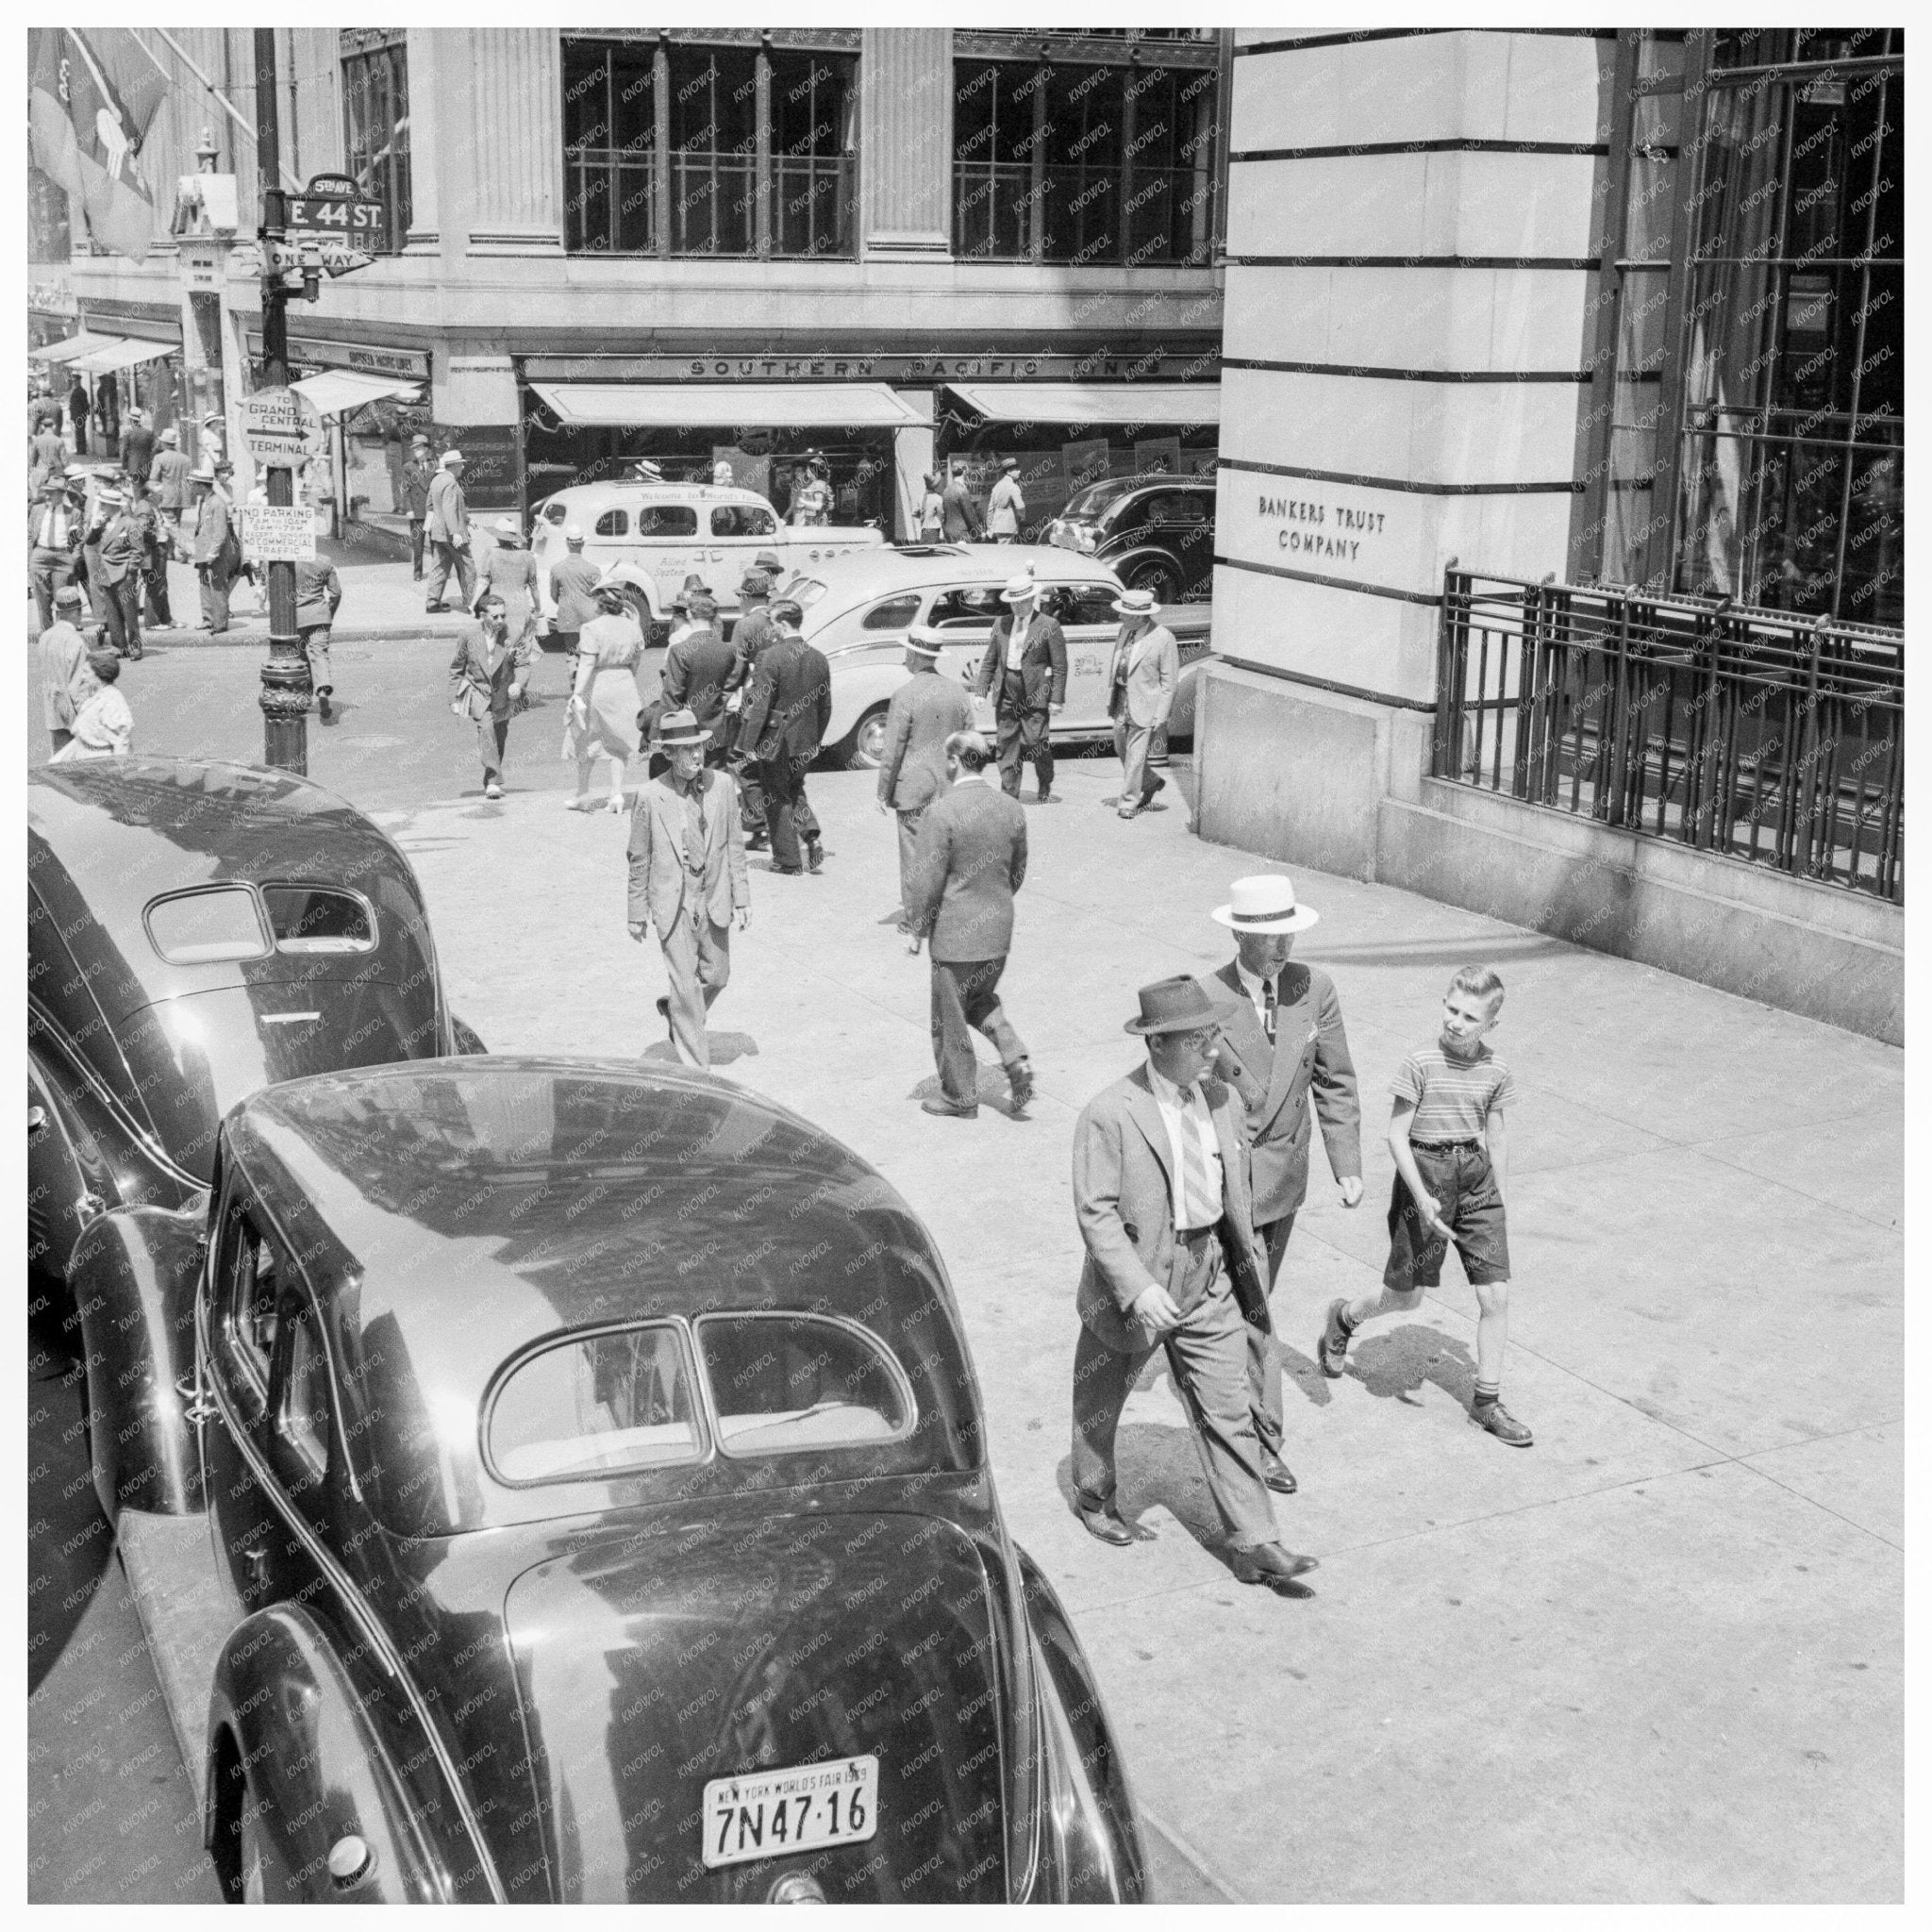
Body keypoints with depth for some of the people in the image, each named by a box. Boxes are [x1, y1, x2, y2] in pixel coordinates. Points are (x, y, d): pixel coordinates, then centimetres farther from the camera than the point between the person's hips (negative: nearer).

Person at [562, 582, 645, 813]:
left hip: (595, 688, -4)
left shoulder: (592, 629, -14)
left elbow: (587, 664, -21)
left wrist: (577, 694, -23)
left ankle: (583, 796, 17)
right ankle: (617, 793, 4)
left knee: (586, 742, 10)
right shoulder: (632, 628, 4)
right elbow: (635, 664, 11)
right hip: (624, 687, 4)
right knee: (618, 743, 12)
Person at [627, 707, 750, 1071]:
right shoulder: (650, 795, -9)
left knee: (716, 976, 13)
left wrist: (742, 897, 3)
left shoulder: (722, 785, -2)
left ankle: (674, 1009, 44)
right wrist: (637, 912, 2)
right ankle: (695, 1065, 8)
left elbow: (735, 845, 5)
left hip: (713, 900, 3)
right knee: (685, 983, -3)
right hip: (672, 903, -3)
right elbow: (639, 858, -1)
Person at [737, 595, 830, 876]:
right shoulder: (819, 658, 1)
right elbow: (825, 707, 7)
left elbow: (759, 704, -18)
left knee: (777, 798, 8)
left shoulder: (769, 657, -18)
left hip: (775, 740, -6)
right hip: (805, 742, 6)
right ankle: (811, 837, 5)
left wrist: (751, 741, -10)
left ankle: (787, 858, 13)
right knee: (795, 790, 24)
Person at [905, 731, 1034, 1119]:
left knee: (951, 1017, 10)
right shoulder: (1011, 810, -1)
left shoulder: (941, 813, -20)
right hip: (999, 929, 6)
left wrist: (916, 927, -5)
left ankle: (960, 1095, 22)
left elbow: (926, 882, -18)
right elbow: (1017, 872, 9)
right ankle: (1015, 1057, 8)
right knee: (982, 998, 27)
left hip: (955, 932, -6)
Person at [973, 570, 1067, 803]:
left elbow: (1060, 666, -6)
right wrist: (980, 691, 8)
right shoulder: (1001, 624, 10)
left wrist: (1057, 699, -10)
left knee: (1037, 744, -2)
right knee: (1007, 745, 5)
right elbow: (990, 660, 15)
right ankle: (1009, 795, 11)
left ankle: (1045, 791, 18)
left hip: (1035, 696, -5)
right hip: (1006, 697, 5)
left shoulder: (1049, 627, -6)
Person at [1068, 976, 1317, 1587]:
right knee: (1100, 1403, 17)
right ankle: (1094, 1498, 43)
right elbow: (1096, 1211, -20)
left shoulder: (1222, 1101, 1)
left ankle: (1255, 1544, 6)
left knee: (1227, 1413, 2)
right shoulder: (1110, 1114, -19)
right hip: (1132, 1287, -4)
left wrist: (1247, 1266, 17)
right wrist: (1138, 1288, -28)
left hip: (1208, 1285, 4)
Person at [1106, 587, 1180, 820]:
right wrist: (1110, 698, 13)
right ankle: (1151, 783, 38)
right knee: (1121, 750, 17)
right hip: (1121, 701, 7)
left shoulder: (1163, 638, -16)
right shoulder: (1125, 631, 4)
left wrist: (1161, 715, -15)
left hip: (1145, 705, -7)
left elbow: (1170, 681, -12)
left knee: (1135, 755, -3)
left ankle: (1129, 803, 10)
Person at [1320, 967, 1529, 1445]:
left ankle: (1487, 1402, 12)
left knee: (1496, 1297, -2)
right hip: (1424, 1174, -4)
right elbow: (1396, 1133, -11)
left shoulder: (1495, 1072, 1)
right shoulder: (1420, 1065, -12)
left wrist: (1500, 1204, 13)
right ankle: (1344, 1317, 40)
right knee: (1403, 1299, 7)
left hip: (1476, 1178, 4)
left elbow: (1496, 1141, 11)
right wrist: (1422, 1196, -19)